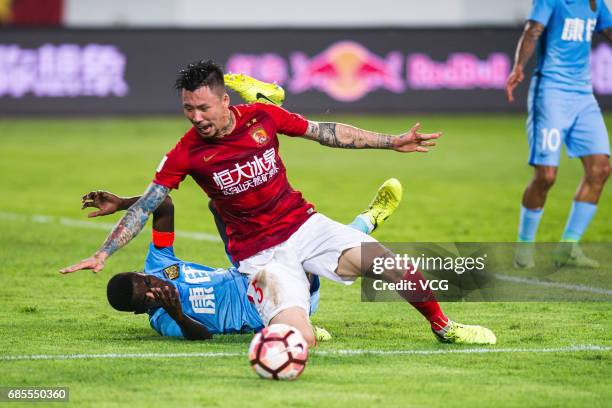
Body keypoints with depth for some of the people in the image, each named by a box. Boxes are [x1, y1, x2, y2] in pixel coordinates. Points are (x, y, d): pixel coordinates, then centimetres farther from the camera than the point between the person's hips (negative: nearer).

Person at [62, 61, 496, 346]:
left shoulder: (262, 117, -5)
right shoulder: (187, 153, -11)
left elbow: (326, 132, 6)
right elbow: (145, 206, -7)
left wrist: (392, 142, 7)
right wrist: (103, 254, -13)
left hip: (305, 225, 3)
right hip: (260, 254, -3)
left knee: (388, 262, -15)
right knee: (300, 342, -26)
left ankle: (443, 326, 11)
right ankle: (292, 320, 13)